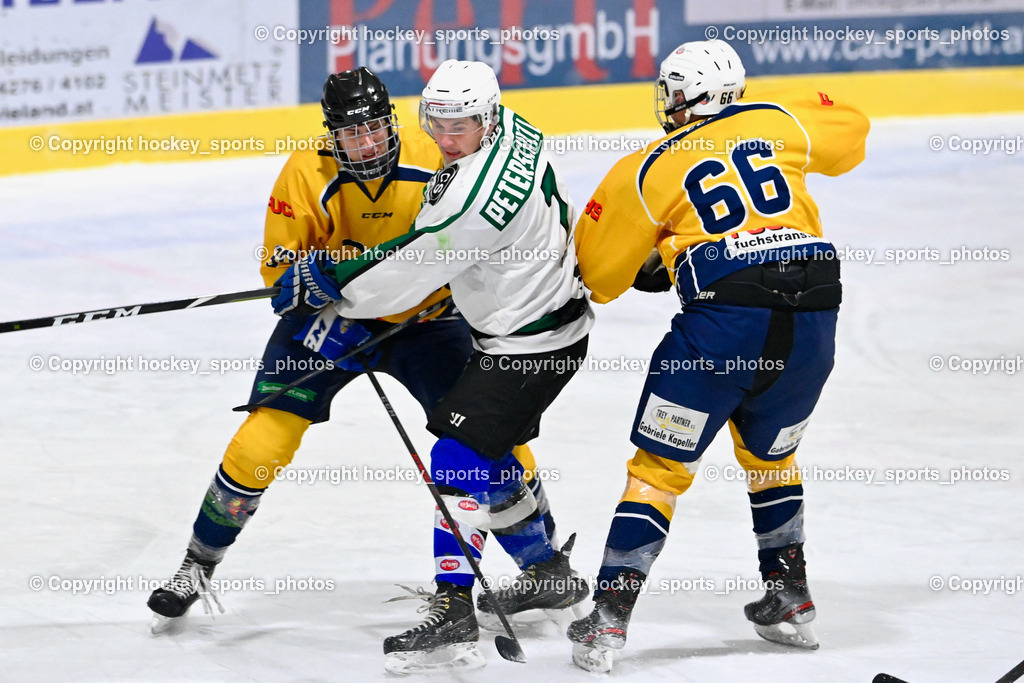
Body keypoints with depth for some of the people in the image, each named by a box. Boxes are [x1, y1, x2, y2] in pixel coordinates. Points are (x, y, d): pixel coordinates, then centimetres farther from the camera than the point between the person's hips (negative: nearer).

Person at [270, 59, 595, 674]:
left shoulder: (474, 196, -30)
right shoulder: (511, 128, 0)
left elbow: (404, 271, -22)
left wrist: (321, 281, -9)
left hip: (532, 343, -11)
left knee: (459, 458, -15)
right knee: (486, 454, 22)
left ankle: (453, 615, -19)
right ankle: (550, 574, 38)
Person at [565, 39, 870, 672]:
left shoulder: (646, 171, 9)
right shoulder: (778, 121, 16)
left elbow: (596, 274, 15)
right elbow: (851, 130, 34)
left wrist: (648, 265, 35)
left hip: (725, 318, -4)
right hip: (813, 322, 4)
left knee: (662, 466, 5)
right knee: (769, 454, 28)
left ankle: (610, 617, -3)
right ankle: (791, 603, 30)